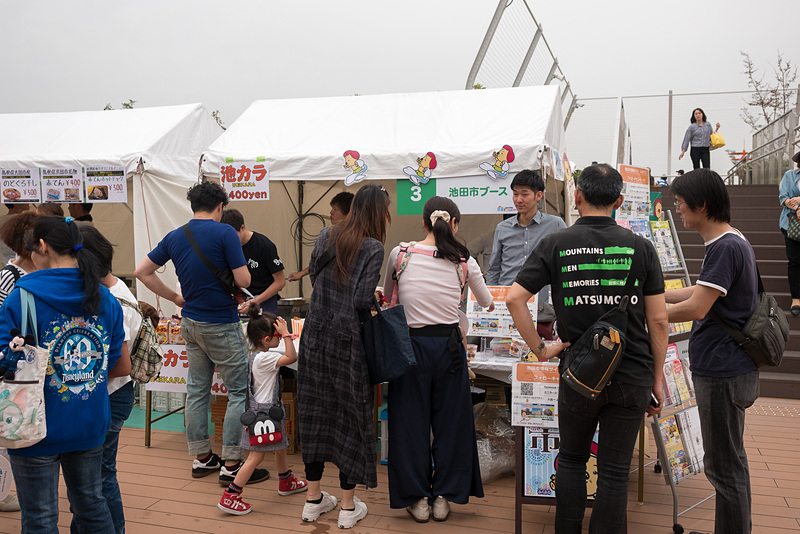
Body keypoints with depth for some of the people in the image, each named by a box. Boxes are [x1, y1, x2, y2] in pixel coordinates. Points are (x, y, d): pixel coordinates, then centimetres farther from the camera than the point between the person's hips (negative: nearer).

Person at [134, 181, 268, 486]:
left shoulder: (174, 238, 6)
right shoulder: (224, 233, -14)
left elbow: (142, 272, 11)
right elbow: (243, 281, -15)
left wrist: (175, 298, 15)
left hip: (191, 323, 7)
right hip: (221, 325, -7)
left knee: (197, 390, 14)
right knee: (239, 392, 1)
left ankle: (201, 458, 24)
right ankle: (231, 466, 2)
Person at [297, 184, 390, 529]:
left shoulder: (326, 237, 7)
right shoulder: (373, 248, -12)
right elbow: (363, 300, -18)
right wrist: (375, 299, 2)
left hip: (314, 334, 6)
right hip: (345, 339, -6)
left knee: (315, 410, 13)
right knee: (350, 414, 6)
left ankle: (313, 499, 25)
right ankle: (349, 507, 17)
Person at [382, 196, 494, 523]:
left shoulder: (400, 254, -3)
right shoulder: (463, 261, -2)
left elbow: (387, 297, 15)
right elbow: (486, 302, 16)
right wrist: (487, 302, 40)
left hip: (411, 345, 0)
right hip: (448, 345, 1)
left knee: (411, 421, 11)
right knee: (450, 420, 15)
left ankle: (417, 499, 22)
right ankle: (444, 497, 24)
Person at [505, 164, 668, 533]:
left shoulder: (555, 245, -4)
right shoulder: (640, 247, -2)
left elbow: (514, 299, -11)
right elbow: (658, 320, -2)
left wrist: (539, 348, -2)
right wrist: (657, 377, 7)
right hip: (633, 375, 1)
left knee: (571, 459, 20)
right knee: (615, 471, 10)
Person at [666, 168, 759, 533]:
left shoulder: (726, 247, -20)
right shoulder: (733, 242, 13)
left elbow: (696, 308, -24)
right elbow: (704, 292, 22)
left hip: (723, 373, -11)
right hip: (728, 369, 11)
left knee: (723, 465, 1)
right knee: (730, 459, 21)